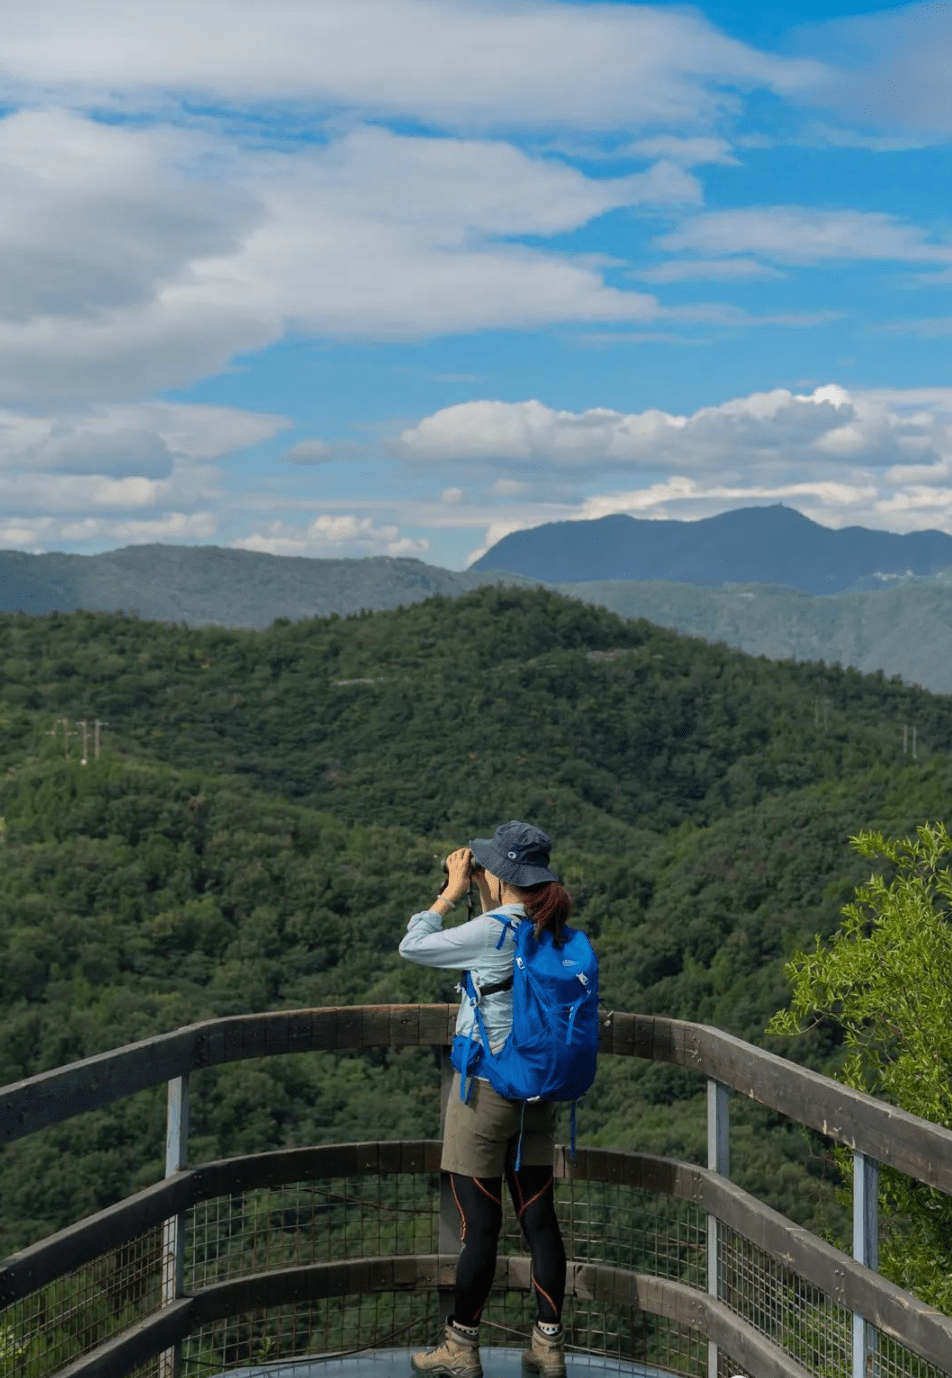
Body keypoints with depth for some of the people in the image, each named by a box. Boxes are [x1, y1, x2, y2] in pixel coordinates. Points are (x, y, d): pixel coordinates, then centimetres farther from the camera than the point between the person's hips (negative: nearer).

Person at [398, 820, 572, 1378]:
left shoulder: (490, 932, -19)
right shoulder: (557, 934, 1)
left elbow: (412, 946, -8)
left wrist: (452, 891, 0)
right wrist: (483, 896, 13)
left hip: (486, 1090, -6)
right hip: (538, 1093, 6)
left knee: (480, 1224, 3)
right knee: (539, 1217, 11)